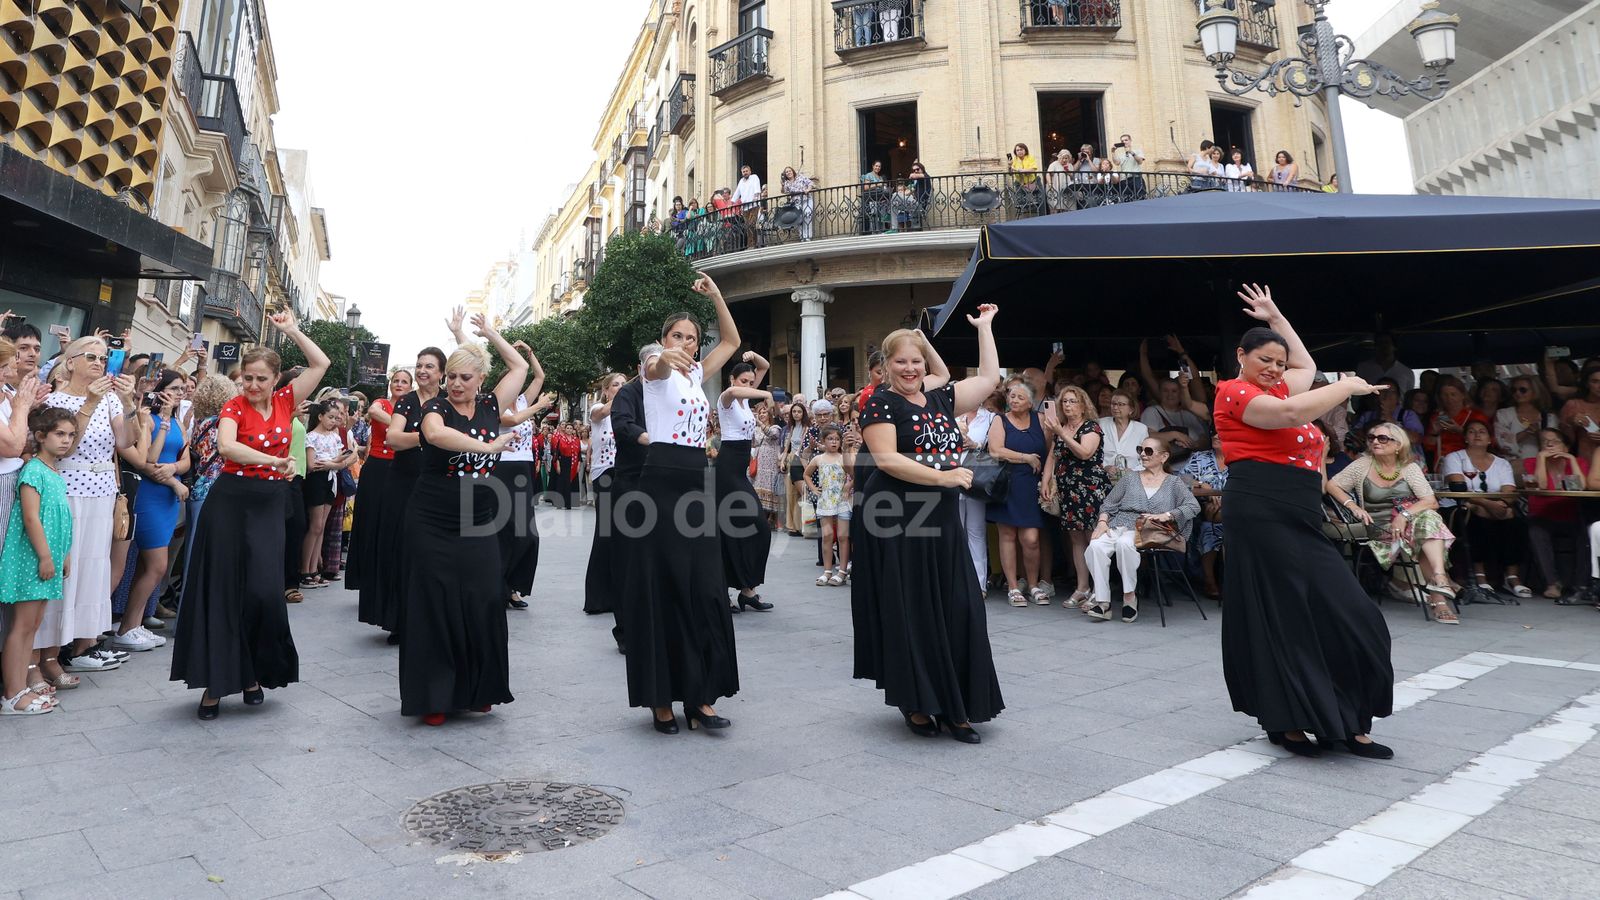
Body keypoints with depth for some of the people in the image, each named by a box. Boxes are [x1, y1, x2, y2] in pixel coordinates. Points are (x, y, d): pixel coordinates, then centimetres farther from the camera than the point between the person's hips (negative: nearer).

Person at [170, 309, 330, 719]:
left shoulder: (286, 402, 6)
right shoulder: (234, 407, -3)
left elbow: (320, 363, 3)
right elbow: (226, 446, -23)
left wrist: (291, 330, 6)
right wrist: (274, 459, -32)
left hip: (270, 504, 2)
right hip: (230, 500, -2)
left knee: (263, 591, -3)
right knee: (222, 590, 2)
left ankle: (253, 672, 17)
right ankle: (216, 681, 11)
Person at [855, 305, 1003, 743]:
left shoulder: (941, 399, 14)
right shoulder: (881, 403, -5)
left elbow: (989, 379, 18)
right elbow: (886, 459, -17)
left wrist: (984, 327, 22)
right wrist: (943, 477, -17)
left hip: (942, 522, 6)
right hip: (897, 522, -6)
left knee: (957, 612, 4)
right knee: (909, 615, 2)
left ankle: (955, 706, 15)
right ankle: (915, 703, 17)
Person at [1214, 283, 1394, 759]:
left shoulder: (1274, 388, 22)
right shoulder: (1236, 392, -5)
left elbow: (1307, 366, 40)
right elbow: (1293, 413, -20)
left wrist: (1275, 317, 36)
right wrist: (1346, 387, -6)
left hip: (1297, 514, 9)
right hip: (1263, 511, -9)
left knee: (1337, 613, 4)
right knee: (1280, 616, -6)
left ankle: (1347, 724, 9)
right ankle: (1287, 722, 2)